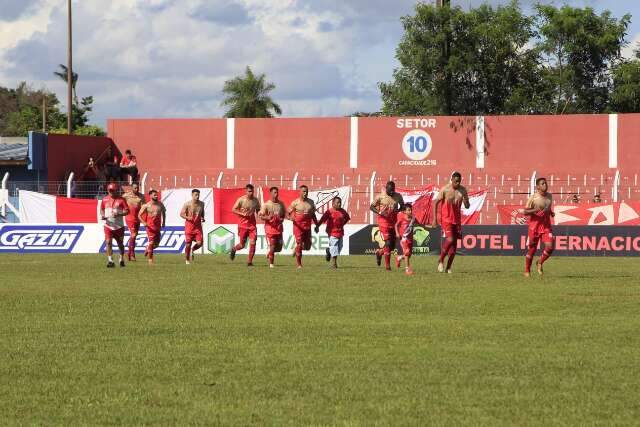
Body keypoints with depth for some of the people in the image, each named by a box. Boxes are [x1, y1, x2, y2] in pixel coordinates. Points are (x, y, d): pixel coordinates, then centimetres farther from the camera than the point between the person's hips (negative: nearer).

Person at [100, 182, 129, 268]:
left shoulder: (121, 200, -5)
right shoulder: (105, 199, 5)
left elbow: (127, 211, -8)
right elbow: (102, 209, 18)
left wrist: (119, 214, -25)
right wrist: (102, 215, -3)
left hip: (119, 226, -1)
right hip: (108, 225, 1)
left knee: (120, 244, 11)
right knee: (108, 242, -14)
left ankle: (122, 259, 32)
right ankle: (110, 260, -12)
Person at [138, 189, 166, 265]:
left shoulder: (160, 204, 4)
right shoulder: (146, 206, -7)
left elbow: (163, 212, 23)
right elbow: (139, 215, -3)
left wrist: (163, 221, 12)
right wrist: (143, 222, -19)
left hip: (158, 227, 5)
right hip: (150, 226, -5)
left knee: (157, 243, 8)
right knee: (151, 242, -9)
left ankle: (147, 249, 37)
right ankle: (150, 259, -1)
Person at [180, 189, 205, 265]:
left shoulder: (201, 204, 3)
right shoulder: (187, 204, -9)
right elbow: (181, 214, -5)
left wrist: (203, 218, 1)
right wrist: (187, 217, -24)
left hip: (198, 226, 3)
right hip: (189, 225, -3)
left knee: (199, 243, -11)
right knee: (188, 244, 2)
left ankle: (192, 250, 22)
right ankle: (187, 260, 20)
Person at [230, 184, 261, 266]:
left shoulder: (255, 200, 5)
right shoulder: (241, 199, -8)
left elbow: (258, 210, 18)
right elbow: (233, 210, -6)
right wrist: (242, 214, -19)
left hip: (252, 224, 3)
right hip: (243, 224, -3)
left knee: (253, 243, -11)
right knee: (242, 245, 4)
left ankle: (249, 261, -3)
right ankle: (233, 249, 39)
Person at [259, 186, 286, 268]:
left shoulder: (281, 204, 6)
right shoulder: (267, 204, -7)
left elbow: (284, 214, 19)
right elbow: (261, 216, -6)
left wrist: (282, 219, -4)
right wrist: (268, 217, -26)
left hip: (279, 227, 4)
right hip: (270, 227, -4)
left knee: (279, 246, 6)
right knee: (272, 246, -7)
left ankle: (269, 254, 36)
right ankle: (271, 264, 7)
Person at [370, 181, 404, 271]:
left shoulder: (398, 196, 3)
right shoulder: (380, 197, -7)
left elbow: (402, 205, 18)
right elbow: (372, 206, -1)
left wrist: (398, 210, -6)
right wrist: (379, 212, -20)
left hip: (393, 221, 5)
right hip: (384, 221, -5)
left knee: (393, 245, 8)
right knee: (388, 243, -12)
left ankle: (379, 252, 37)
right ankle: (387, 265, -3)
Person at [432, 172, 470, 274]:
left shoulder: (463, 190, 3)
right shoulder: (445, 190, -9)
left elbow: (467, 206, 7)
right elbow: (435, 203, -4)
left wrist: (465, 199, -17)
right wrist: (434, 219, -7)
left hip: (457, 220, 5)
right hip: (446, 219, -5)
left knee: (454, 243, 2)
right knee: (450, 240, -19)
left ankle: (448, 267, 10)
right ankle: (441, 261, 0)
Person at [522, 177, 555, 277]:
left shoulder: (549, 196, 9)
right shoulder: (533, 198, -10)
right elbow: (525, 212, -12)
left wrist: (551, 213, 9)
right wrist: (537, 210, -25)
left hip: (546, 226, 4)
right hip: (534, 225, -4)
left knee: (550, 247, -12)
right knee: (531, 249, 4)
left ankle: (540, 263, 16)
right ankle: (527, 271, 21)